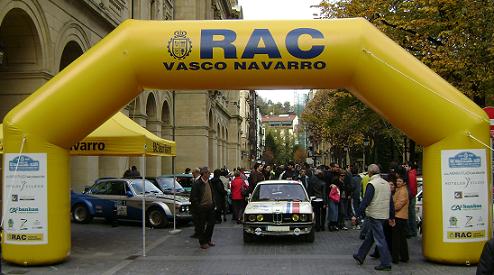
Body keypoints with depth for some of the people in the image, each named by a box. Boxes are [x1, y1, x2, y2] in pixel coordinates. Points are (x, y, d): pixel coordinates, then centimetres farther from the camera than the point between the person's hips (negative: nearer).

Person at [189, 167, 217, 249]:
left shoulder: (210, 183, 9)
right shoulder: (197, 184, -13)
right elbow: (193, 197, -13)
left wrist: (213, 204, 11)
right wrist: (198, 205, -16)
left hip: (210, 207, 7)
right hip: (201, 208, -7)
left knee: (211, 223, 12)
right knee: (202, 226, 3)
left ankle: (208, 240, 30)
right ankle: (202, 242, 16)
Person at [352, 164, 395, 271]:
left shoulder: (372, 184, -15)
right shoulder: (386, 183, 10)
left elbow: (365, 201, -19)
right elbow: (391, 202, 14)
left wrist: (356, 215, -15)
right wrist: (391, 217, 20)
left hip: (374, 216, -8)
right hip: (384, 215, 8)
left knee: (380, 239, -3)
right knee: (369, 236, 18)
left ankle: (386, 264, 0)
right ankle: (360, 256, 29)